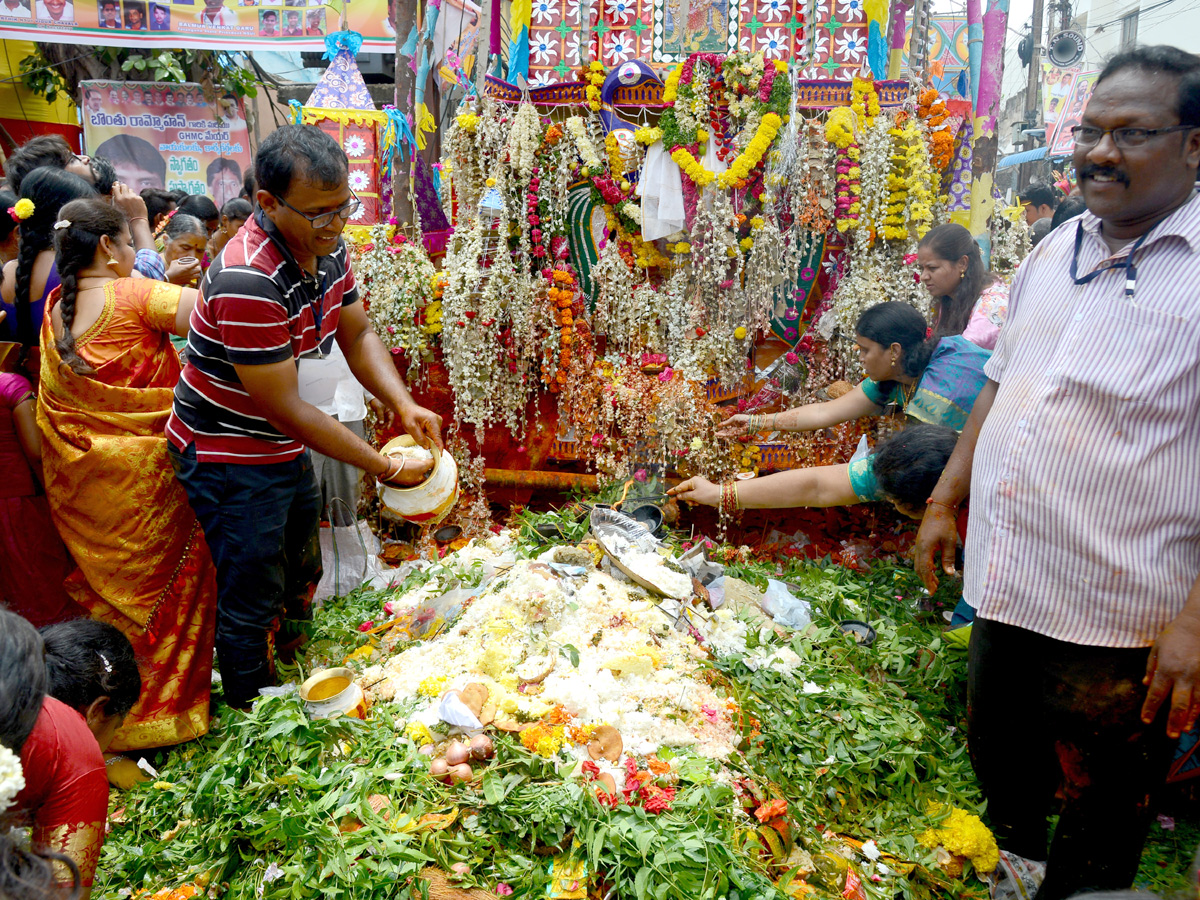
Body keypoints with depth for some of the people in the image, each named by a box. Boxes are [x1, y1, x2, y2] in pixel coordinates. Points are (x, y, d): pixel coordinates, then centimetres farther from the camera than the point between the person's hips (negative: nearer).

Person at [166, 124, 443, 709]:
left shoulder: (328, 247, -6)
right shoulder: (246, 281, -33)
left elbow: (357, 336, 3)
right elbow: (284, 408, -29)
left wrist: (404, 405, -15)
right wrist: (386, 468, -25)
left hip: (287, 448, 9)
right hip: (230, 459, -9)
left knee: (301, 584, 25)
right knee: (253, 608, 5)